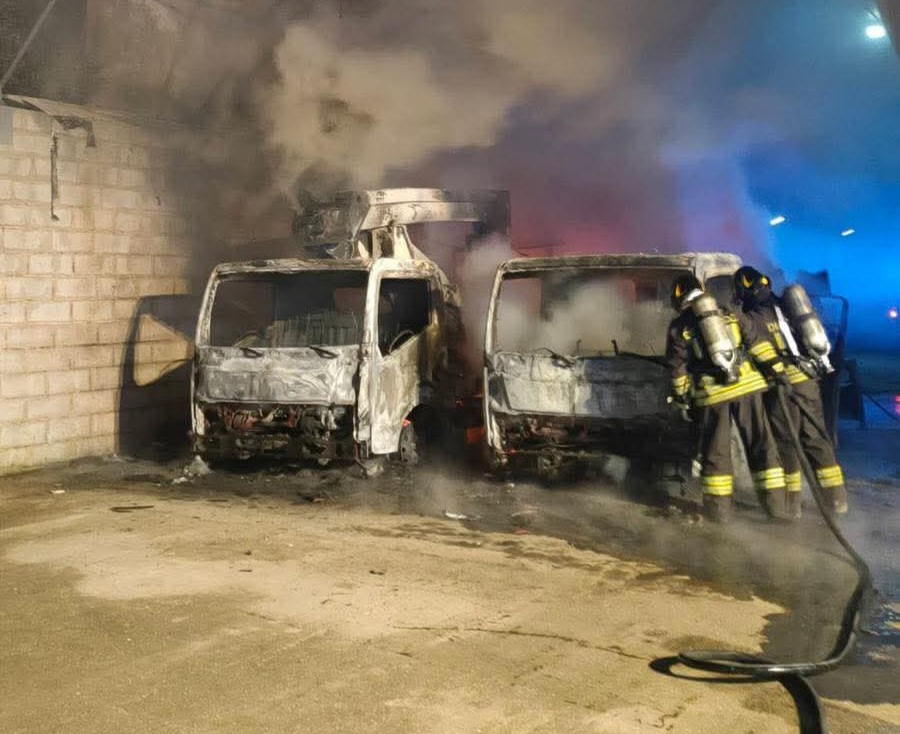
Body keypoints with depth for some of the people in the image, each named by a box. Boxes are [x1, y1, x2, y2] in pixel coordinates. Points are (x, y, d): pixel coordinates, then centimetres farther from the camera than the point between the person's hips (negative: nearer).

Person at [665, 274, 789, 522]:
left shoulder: (678, 326, 5)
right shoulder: (728, 314, 13)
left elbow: (678, 368, 5)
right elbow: (755, 341, 6)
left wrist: (681, 397, 14)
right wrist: (775, 368, 5)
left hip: (711, 393, -2)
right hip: (746, 384, 2)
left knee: (715, 450, 8)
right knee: (760, 443, 8)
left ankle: (718, 508, 9)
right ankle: (775, 501, 11)